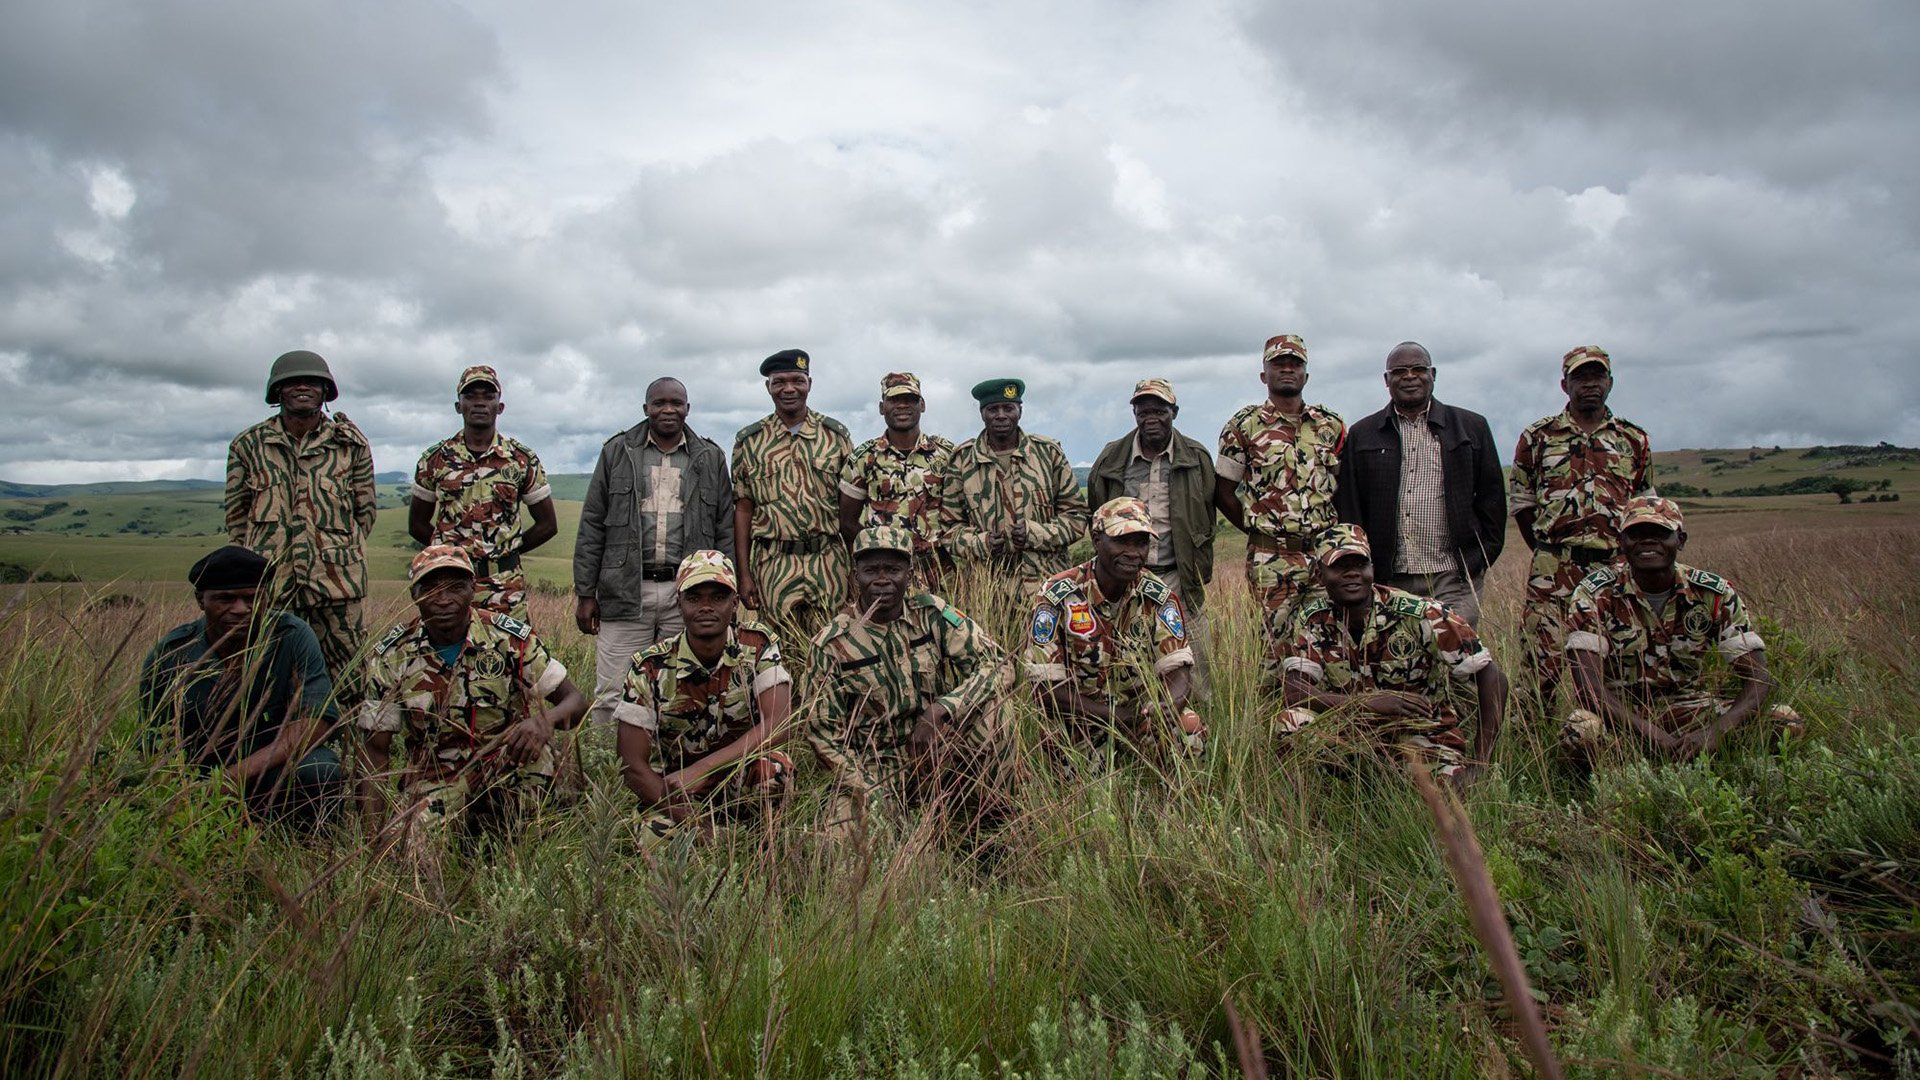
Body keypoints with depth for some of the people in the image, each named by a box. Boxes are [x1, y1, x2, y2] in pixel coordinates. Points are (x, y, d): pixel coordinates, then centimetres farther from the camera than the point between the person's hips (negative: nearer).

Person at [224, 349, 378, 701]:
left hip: (338, 579, -1)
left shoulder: (351, 443, 6)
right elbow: (235, 512, 15)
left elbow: (366, 509, 13)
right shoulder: (249, 444, 8)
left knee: (350, 684, 0)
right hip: (270, 582, 1)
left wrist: (339, 549, 11)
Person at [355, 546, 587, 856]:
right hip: (436, 777, 0)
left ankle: (509, 827, -2)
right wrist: (373, 835, -17)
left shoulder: (511, 639, -13)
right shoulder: (391, 656, -9)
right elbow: (374, 749, -6)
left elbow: (576, 702, -12)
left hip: (509, 767, 0)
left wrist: (545, 721, -38)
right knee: (423, 854, -25)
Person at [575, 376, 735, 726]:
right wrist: (585, 592, 2)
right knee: (612, 696, 0)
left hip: (689, 594, 1)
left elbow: (725, 530, 8)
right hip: (626, 591, 0)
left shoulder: (710, 458, 10)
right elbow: (592, 525, 8)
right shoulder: (617, 452, 9)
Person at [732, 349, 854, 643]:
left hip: (830, 563, 0)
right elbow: (743, 509, 6)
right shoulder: (748, 442, 7)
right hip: (773, 566, 0)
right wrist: (744, 575, 0)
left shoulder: (836, 436, 7)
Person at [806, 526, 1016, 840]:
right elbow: (824, 731, -4)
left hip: (939, 753, 1)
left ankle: (986, 812, -3)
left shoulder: (930, 612, -6)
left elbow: (998, 665, -12)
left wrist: (939, 712, -27)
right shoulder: (831, 644, -8)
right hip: (875, 765, -1)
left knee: (993, 707, -24)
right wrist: (868, 792, -16)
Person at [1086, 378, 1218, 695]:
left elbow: (1206, 522, 9)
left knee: (1192, 667, 0)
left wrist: (1200, 574, 6)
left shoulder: (1197, 458, 4)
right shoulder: (1112, 459, 5)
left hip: (1180, 578, 0)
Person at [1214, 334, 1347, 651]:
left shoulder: (1331, 424, 11)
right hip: (1273, 558, -3)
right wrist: (1258, 529, 1)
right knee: (1282, 644, -3)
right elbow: (1223, 492, 5)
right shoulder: (1244, 425, 3)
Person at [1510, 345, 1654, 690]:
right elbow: (1520, 502, 10)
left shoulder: (1634, 441, 12)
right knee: (1545, 665, -7)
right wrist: (1548, 552, 9)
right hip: (1553, 572, -2)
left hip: (1618, 570, 2)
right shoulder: (1537, 437, 7)